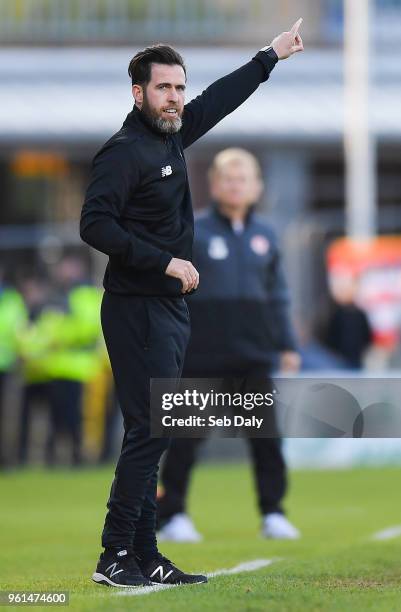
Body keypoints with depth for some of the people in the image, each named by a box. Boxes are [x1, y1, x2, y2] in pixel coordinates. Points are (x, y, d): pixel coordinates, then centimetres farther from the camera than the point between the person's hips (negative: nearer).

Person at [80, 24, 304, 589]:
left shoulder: (171, 136, 12)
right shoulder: (125, 151, -13)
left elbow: (220, 99, 28)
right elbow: (95, 225, -22)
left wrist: (272, 56, 35)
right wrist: (167, 262, -20)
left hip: (169, 309, 9)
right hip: (138, 310, -9)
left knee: (153, 434, 9)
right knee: (150, 431, -12)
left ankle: (145, 557, 11)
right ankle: (115, 557, -9)